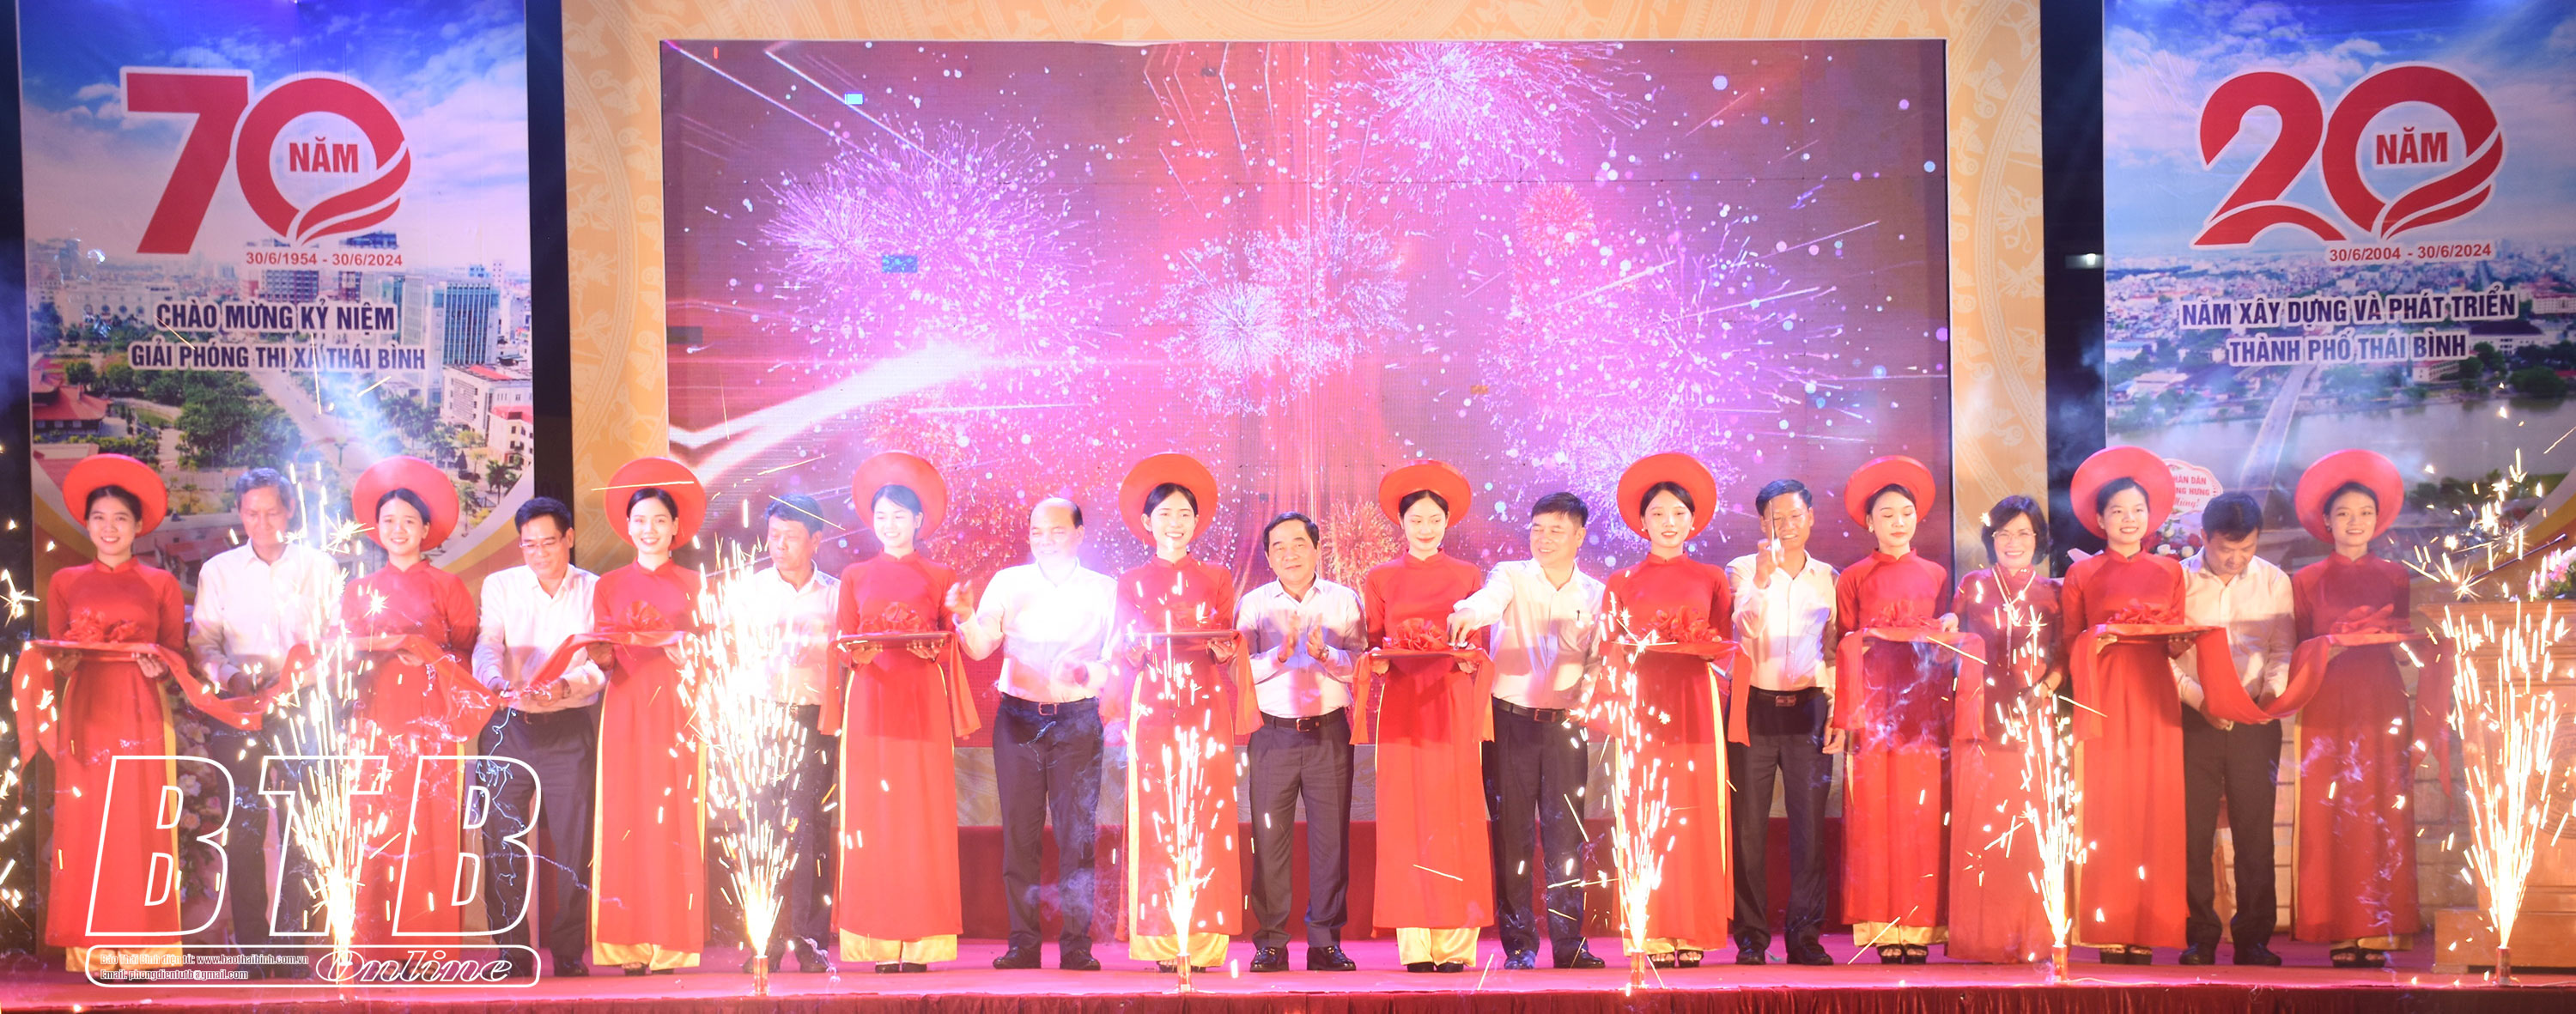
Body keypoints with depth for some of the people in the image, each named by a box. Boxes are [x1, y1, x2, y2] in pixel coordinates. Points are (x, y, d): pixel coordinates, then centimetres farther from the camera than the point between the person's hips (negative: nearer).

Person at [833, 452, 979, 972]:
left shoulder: (939, 578, 11)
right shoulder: (855, 576, 14)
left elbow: (950, 648, 8)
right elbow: (842, 645, 10)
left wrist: (933, 647, -13)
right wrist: (858, 651, -11)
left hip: (923, 704, -1)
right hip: (871, 701, 1)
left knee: (923, 814, -6)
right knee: (873, 814, -5)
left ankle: (920, 943, -3)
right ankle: (880, 944, -2)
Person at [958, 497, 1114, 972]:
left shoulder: (1104, 590, 6)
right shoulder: (1008, 583, 9)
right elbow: (980, 646, 1)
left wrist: (1087, 672, -19)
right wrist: (965, 615, -19)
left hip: (1077, 720, -1)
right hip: (1018, 717, 1)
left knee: (1078, 833, -3)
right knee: (1019, 832, 1)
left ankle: (1077, 943, 2)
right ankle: (1023, 942, 7)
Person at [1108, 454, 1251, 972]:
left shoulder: (1216, 578, 14)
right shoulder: (1132, 581, 13)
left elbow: (1230, 646, 10)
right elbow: (1124, 651, 10)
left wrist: (1221, 647, -12)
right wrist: (1138, 650, -11)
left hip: (1206, 705, 0)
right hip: (1153, 708, 0)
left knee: (1205, 817, -7)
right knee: (1156, 818, -6)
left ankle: (1203, 940, -6)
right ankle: (1161, 942, -5)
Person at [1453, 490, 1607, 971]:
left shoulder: (1594, 594, 9)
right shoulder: (1511, 576, 1)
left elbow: (1598, 661, 10)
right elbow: (1490, 599, -22)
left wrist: (1588, 697, -10)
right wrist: (1468, 612, -44)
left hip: (1565, 727, 2)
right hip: (1510, 719, -2)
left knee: (1566, 833, 1)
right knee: (1512, 834, 0)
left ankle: (1569, 941, 8)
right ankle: (1519, 944, 7)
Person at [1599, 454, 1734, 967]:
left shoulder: (1712, 579, 13)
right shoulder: (1622, 583, 13)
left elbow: (1727, 645, 10)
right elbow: (1608, 654, 10)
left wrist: (1701, 644, -10)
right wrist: (1633, 649, -10)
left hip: (1695, 702, 0)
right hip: (1643, 701, 0)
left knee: (1696, 813, -5)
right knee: (1646, 814, -6)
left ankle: (1692, 933, -1)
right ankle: (1653, 934, -4)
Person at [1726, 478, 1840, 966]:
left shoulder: (1829, 579, 12)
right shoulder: (1741, 571, 6)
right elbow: (1740, 632, -9)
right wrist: (1761, 581, -21)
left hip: (1809, 710, 2)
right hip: (1754, 707, -1)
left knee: (1810, 825, -1)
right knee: (1748, 826, -1)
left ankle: (1805, 935, 6)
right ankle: (1751, 936, 5)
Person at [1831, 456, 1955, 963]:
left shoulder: (1935, 576, 15)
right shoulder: (1853, 579, 9)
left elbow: (1947, 651, 18)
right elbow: (1842, 649, 4)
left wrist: (1948, 634, -4)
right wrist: (1845, 717, -4)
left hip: (1923, 708, 2)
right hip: (1873, 706, -2)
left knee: (1923, 815, -3)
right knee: (1875, 815, -6)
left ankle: (1919, 927, 0)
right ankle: (1884, 931, -3)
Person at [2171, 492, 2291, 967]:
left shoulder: (2274, 581, 8)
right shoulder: (2177, 580, 2)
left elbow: (2283, 650, 7)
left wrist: (2273, 690, -12)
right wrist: (2199, 698, -15)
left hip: (2254, 719, 1)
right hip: (2193, 719, -1)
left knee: (2255, 829, 0)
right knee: (2193, 829, -1)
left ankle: (2254, 938, 7)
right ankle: (2199, 937, 8)